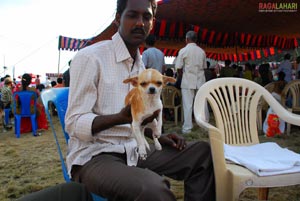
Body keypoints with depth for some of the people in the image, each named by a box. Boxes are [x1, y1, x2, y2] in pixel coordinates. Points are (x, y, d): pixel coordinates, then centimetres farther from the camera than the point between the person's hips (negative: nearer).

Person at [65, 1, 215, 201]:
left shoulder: (140, 66, 12)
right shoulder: (89, 57, -13)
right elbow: (74, 124, -15)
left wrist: (157, 136, 2)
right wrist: (122, 117, -31)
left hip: (133, 152, 7)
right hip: (93, 156, -7)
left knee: (202, 153, 1)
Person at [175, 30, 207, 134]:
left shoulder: (183, 51, -5)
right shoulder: (202, 51, 7)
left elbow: (179, 68, -6)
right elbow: (204, 67, 12)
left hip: (188, 81, -4)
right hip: (200, 81, 4)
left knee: (188, 105, -1)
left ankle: (187, 127, 1)